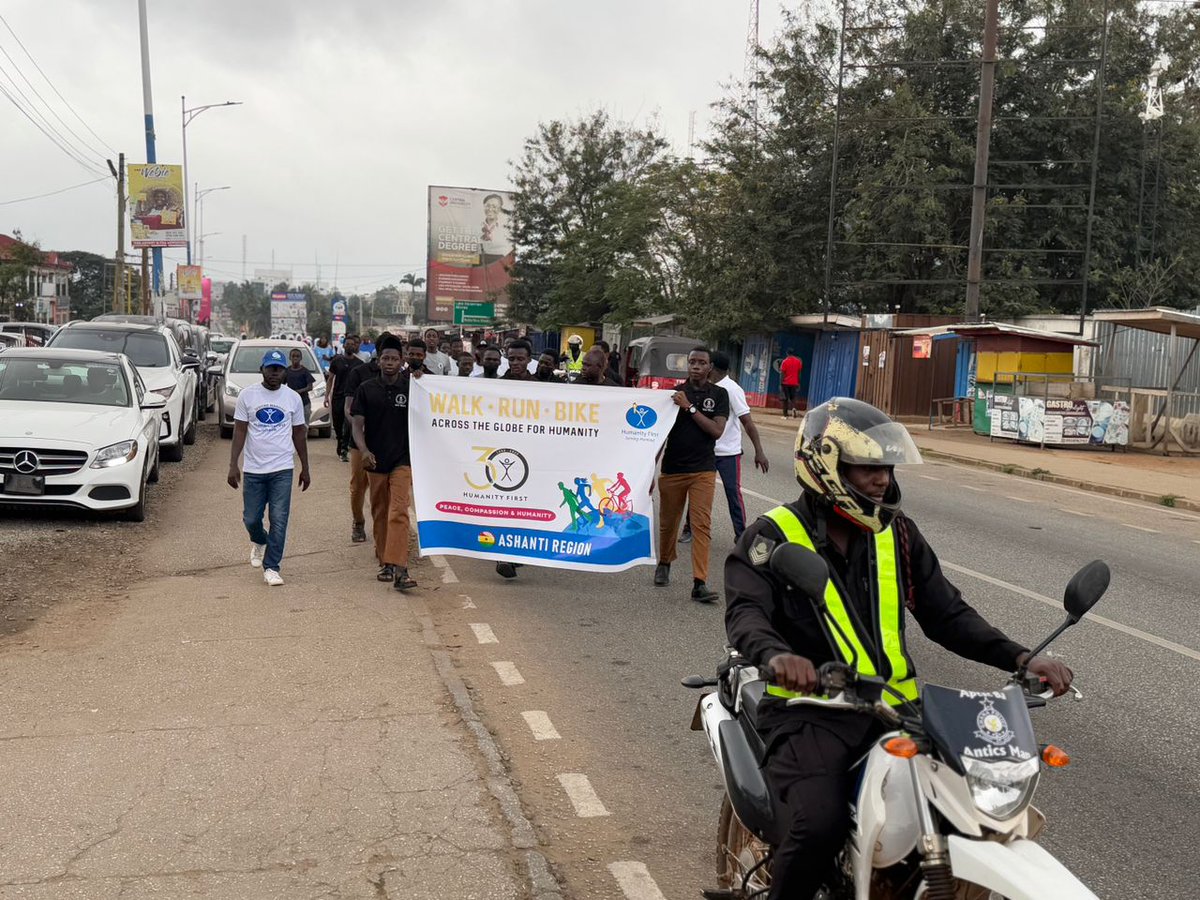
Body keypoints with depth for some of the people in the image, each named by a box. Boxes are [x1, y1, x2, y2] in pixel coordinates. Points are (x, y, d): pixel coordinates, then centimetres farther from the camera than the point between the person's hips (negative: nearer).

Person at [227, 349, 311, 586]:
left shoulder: (293, 398, 4)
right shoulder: (247, 395, 0)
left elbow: (299, 434, 10)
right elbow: (239, 431, 0)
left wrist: (305, 469, 11)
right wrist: (233, 465, -7)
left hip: (282, 469, 0)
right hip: (253, 469, 0)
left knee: (279, 520, -5)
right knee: (251, 519, 8)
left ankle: (271, 568, 3)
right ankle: (259, 542, 41)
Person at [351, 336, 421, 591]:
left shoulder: (410, 387, 1)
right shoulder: (366, 389, 2)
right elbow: (357, 424, -1)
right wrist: (364, 450, -19)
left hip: (402, 459, -2)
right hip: (375, 460, 2)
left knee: (398, 512, -13)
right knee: (379, 513, 12)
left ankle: (399, 569, -20)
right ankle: (384, 562, 26)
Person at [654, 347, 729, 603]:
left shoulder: (719, 395, 2)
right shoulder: (675, 392, 3)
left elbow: (716, 430, -10)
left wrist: (690, 407, -15)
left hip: (703, 470, -1)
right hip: (672, 468, 1)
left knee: (702, 524, -10)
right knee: (668, 521, 12)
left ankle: (700, 583, -13)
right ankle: (664, 564, 38)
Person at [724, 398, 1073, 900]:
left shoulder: (896, 533, 12)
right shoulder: (773, 537, -4)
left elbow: (945, 614, 12)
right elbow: (745, 614, -19)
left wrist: (1020, 659, -4)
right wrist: (775, 657, -42)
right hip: (809, 711, -5)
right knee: (818, 828, -28)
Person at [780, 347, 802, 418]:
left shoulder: (785, 361, -7)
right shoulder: (798, 361, 2)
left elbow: (782, 373, -8)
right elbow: (799, 373, 6)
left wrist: (781, 383, -4)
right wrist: (799, 383, 14)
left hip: (786, 383, -2)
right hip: (794, 383, 2)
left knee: (785, 399, 5)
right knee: (793, 398, 11)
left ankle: (785, 415, 5)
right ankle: (793, 408, -18)